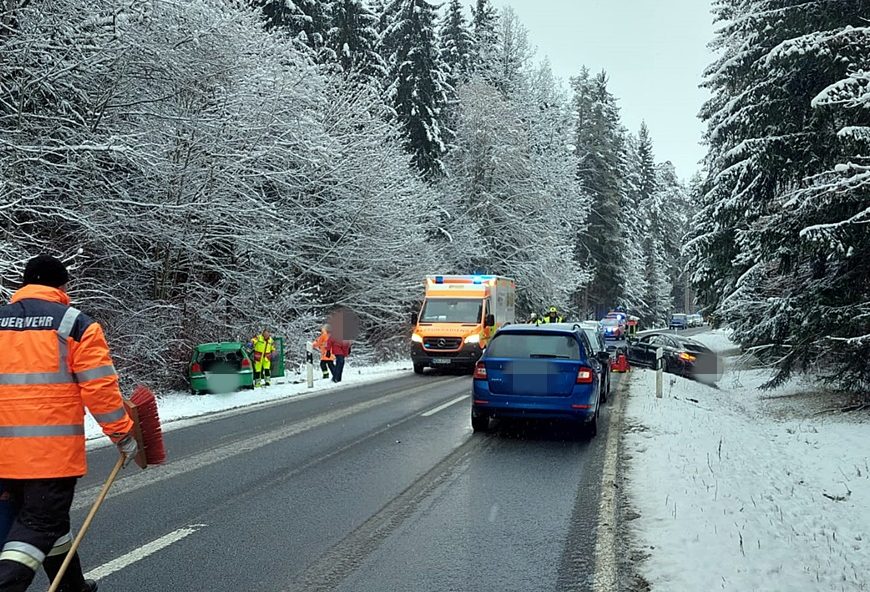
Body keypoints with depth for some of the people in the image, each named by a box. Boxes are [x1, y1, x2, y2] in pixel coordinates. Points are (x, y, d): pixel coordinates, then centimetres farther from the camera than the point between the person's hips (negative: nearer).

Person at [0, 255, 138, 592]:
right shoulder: (76, 324, -6)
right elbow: (100, 389, -10)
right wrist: (124, 436, -1)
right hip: (54, 450, -6)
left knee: (49, 518, 20)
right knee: (39, 524, 1)